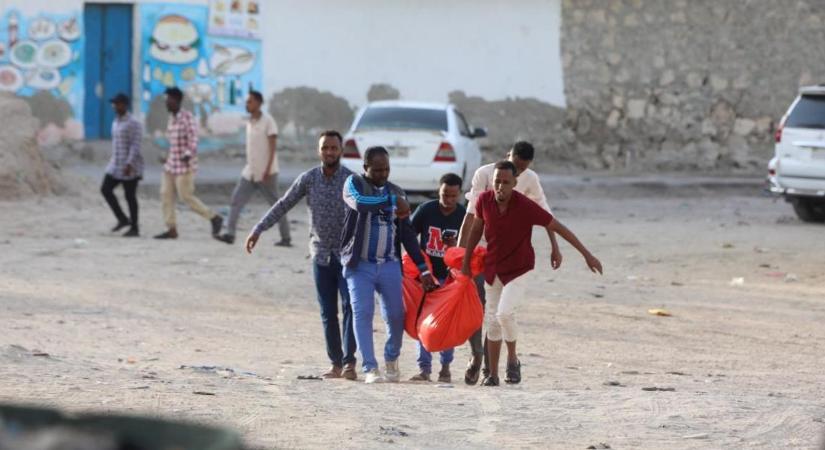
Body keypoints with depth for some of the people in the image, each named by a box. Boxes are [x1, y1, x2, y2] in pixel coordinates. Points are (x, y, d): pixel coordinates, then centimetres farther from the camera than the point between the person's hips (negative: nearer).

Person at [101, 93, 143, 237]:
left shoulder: (133, 124, -14)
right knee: (105, 189, 0)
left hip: (130, 166, -8)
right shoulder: (116, 122, 13)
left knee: (130, 196, -3)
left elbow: (135, 146, -20)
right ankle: (123, 219, 8)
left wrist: (129, 164, -28)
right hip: (116, 165, 8)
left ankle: (134, 228, 7)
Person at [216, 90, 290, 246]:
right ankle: (230, 234, -8)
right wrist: (249, 167, 18)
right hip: (250, 172, 7)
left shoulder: (268, 121, -12)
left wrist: (268, 170, -22)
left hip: (266, 173, -7)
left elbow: (272, 147, -15)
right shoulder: (250, 122, 11)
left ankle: (286, 238, 10)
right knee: (236, 200, -4)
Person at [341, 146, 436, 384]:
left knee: (396, 316, 2)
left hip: (389, 264, 3)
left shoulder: (396, 192, 12)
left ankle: (391, 360, 26)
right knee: (362, 313, -10)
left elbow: (408, 234, 13)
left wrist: (423, 267, 8)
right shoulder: (354, 183, 1)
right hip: (360, 264, -3)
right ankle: (370, 368, -7)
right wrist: (392, 201, -17)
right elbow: (360, 203, -24)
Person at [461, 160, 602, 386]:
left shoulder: (526, 207, -24)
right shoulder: (484, 200, -12)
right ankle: (493, 374, 19)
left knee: (504, 313, -23)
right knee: (492, 320, 9)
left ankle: (513, 358, 2)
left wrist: (587, 255, -15)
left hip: (518, 268, -4)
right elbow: (476, 230, 7)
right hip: (492, 267, 4)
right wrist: (465, 262, 12)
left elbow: (558, 227, -16)